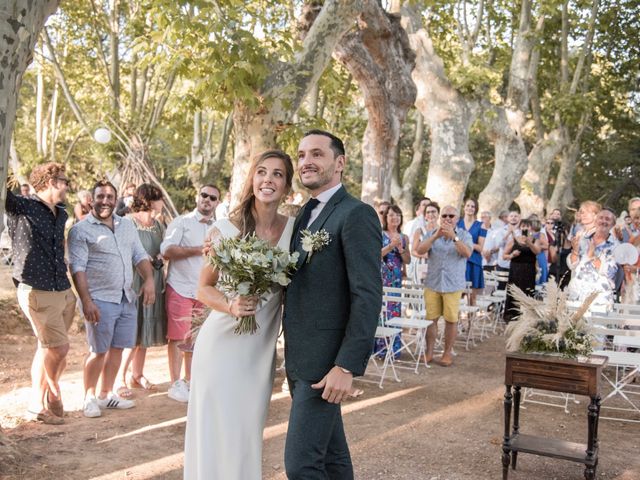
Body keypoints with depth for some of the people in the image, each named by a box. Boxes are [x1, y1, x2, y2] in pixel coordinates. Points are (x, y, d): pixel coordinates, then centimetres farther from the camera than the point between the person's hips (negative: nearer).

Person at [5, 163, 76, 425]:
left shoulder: (61, 214, 12)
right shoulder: (22, 207, -8)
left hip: (63, 292, 7)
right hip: (37, 292, -7)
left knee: (48, 349, 13)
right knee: (59, 348, -6)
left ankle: (37, 403, 26)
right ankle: (53, 397, 18)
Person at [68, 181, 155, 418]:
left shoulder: (127, 225, 13)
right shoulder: (81, 230, -5)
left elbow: (140, 255, 13)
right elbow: (77, 267, -11)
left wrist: (149, 279, -5)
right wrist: (86, 301, -20)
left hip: (127, 298, 6)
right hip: (100, 300, -6)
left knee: (117, 348, 11)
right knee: (98, 351, 1)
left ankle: (106, 394, 24)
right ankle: (89, 398, 15)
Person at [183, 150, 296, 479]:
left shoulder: (294, 230, -2)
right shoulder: (226, 229, -9)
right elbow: (204, 289, -2)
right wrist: (231, 306, -20)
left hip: (262, 350, 3)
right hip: (222, 344, -3)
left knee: (248, 433, 15)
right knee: (216, 432, 4)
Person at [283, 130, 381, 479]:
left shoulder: (356, 215, -13)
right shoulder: (305, 215, 14)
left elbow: (368, 297, -19)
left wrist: (347, 367, -22)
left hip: (325, 361, -8)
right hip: (298, 358, 8)